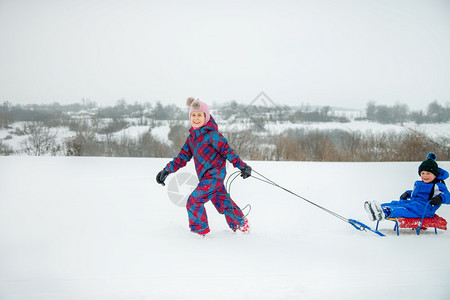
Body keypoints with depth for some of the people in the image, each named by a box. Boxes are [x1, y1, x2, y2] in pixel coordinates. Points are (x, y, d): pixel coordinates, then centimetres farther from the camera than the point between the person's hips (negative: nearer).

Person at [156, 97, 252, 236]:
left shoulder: (212, 135, -14)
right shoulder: (192, 137, 9)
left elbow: (227, 150, -13)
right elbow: (183, 156, 13)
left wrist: (242, 166, -14)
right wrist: (167, 170, 6)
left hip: (214, 176, -8)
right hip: (206, 177, 8)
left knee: (194, 201, -12)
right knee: (223, 203, 17)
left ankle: (200, 231, 2)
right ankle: (242, 225, 32)